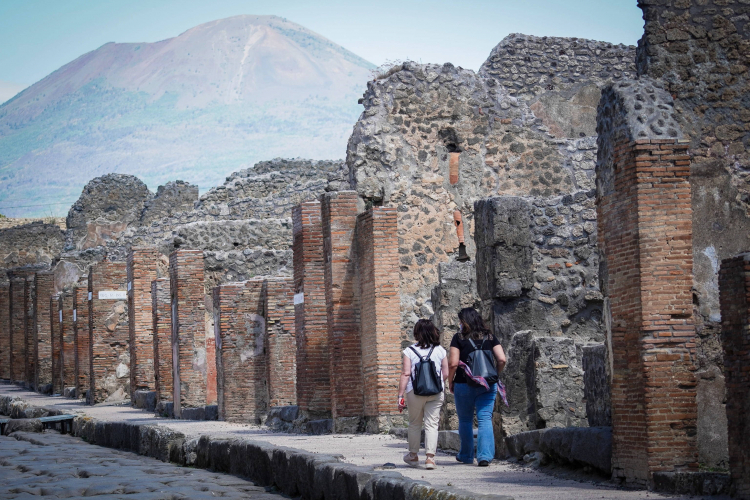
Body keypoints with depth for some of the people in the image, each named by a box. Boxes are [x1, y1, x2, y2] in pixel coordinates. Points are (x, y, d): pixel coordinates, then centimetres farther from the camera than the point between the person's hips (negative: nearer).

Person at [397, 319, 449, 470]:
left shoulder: (410, 351, -5)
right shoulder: (440, 351, 2)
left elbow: (405, 374, -9)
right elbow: (445, 374, 4)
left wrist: (400, 395, -7)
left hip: (415, 391, -1)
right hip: (436, 392, 1)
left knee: (414, 423, 14)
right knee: (432, 424, 2)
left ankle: (413, 456, 25)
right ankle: (430, 457, -8)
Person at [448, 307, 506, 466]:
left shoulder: (459, 338, -5)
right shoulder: (490, 337, 5)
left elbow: (453, 363, -10)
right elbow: (502, 360, -1)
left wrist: (450, 381, 4)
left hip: (464, 385, -2)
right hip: (487, 386, 2)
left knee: (465, 421, 13)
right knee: (485, 419, 1)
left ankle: (466, 455, 23)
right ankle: (485, 456, -11)